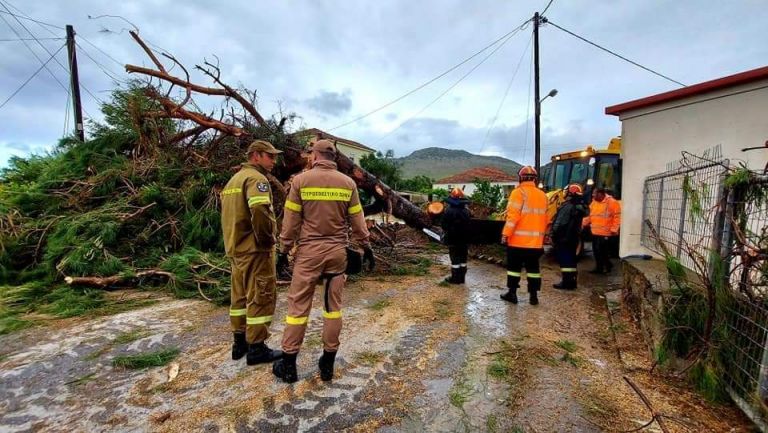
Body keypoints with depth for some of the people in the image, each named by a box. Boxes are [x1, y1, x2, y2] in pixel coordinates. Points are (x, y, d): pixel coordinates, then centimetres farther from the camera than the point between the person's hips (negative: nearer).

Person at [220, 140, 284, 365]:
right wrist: (267, 239, -17)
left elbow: (228, 214, 21)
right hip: (255, 249, -10)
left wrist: (234, 240, 19)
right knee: (260, 297, -1)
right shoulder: (256, 179, -14)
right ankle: (256, 348, 8)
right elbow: (260, 212, -30)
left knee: (241, 295, 17)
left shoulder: (233, 179, 18)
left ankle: (240, 342, 28)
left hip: (236, 248, 10)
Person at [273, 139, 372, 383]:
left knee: (298, 305, 7)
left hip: (309, 250, -2)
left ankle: (288, 365, 18)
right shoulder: (348, 183, 1)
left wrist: (284, 249, 8)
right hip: (337, 251, 2)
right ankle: (328, 362, 20)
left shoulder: (301, 180, -4)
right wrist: (364, 246, 16)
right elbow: (357, 220, 5)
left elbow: (291, 219, -2)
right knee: (333, 305, 11)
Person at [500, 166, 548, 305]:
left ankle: (512, 293, 12)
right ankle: (533, 295, 16)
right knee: (533, 268, 13)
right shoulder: (542, 195, 9)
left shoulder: (519, 192, -10)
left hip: (518, 240, -5)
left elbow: (513, 215, -18)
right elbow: (544, 218, 14)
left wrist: (506, 233, -14)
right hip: (535, 241, 5)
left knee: (514, 266, 7)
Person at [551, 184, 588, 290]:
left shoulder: (567, 206, -19)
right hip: (574, 238, 9)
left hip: (564, 238, -9)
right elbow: (577, 224, 16)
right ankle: (572, 281, 22)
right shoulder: (579, 207, 11)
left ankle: (566, 282, 0)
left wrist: (553, 235, -15)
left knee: (564, 260, -3)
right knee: (571, 259, 15)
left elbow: (559, 223, -22)